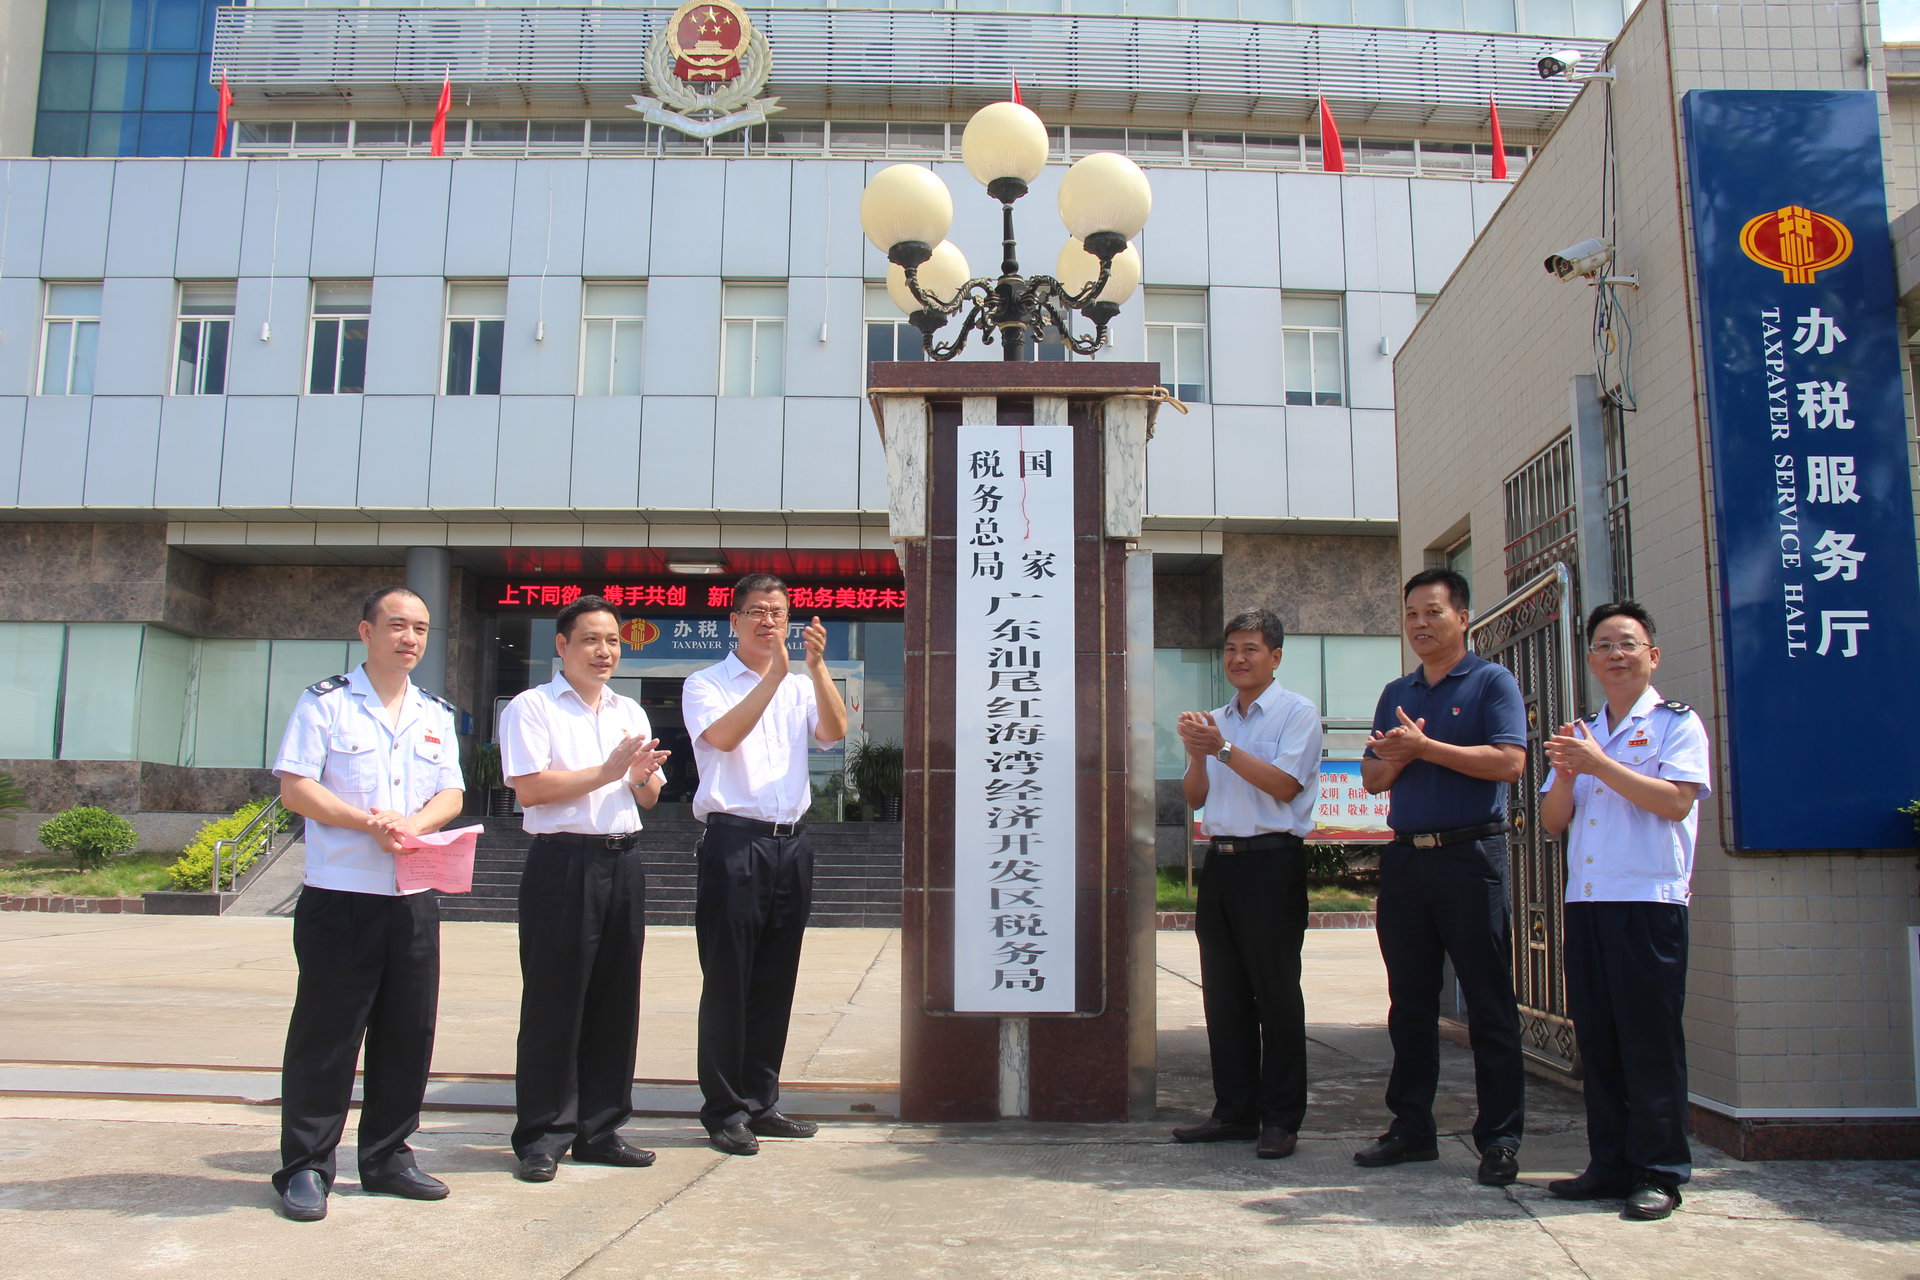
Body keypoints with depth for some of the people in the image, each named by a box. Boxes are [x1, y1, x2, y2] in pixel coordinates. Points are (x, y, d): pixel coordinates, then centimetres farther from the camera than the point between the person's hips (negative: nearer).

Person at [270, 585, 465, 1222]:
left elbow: (451, 794, 11)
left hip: (415, 898, 5)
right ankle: (305, 1168, 11)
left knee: (408, 1031, 9)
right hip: (340, 893, -5)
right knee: (325, 1033, 0)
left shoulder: (437, 714, 14)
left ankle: (388, 1156, 21)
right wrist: (368, 822, -19)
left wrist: (415, 823, -11)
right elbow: (295, 788, -7)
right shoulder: (324, 702, -1)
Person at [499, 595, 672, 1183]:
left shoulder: (630, 712, 19)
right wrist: (607, 771, -15)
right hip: (562, 863, -6)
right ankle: (542, 1136, 8)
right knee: (554, 1002, -2)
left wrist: (642, 776, -2)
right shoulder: (531, 708, 0)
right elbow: (529, 788, -13)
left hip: (623, 863, 6)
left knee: (616, 1001, 8)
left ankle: (601, 1129, 19)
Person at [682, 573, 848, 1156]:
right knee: (727, 981, -1)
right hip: (734, 841, -5)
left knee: (776, 982, 10)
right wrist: (776, 672, -19)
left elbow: (834, 732, -3)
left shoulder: (801, 687, 16)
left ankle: (760, 1103, 21)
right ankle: (723, 1112, 9)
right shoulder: (706, 684, 3)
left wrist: (816, 666, -14)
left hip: (790, 843, 5)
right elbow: (724, 735, -16)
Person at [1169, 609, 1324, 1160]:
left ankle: (1280, 1118, 7)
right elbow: (1194, 797, 16)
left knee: (1275, 992, -1)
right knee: (1223, 992, 9)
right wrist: (1196, 754, -2)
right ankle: (1234, 1112, 18)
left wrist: (1223, 748, -15)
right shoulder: (1216, 720, 18)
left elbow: (1283, 784, -12)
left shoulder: (1297, 712, 0)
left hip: (1271, 863, -6)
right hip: (1221, 861, 6)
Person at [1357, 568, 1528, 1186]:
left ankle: (1500, 1138, 6)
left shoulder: (1491, 682, 1)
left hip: (1470, 855, -6)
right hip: (1405, 858, 6)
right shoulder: (1395, 694, 18)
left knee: (1489, 1005, -1)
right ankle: (1411, 1128, 19)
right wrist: (1397, 757, -7)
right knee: (1409, 1004, 10)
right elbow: (1373, 776, 15)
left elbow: (1509, 761, -13)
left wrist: (1425, 746, -13)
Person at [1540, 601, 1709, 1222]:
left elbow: (1675, 800, -15)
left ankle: (1660, 1171, 7)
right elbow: (1553, 821, 14)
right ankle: (1611, 1164, 18)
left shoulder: (1676, 723, 1)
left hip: (1649, 899, -6)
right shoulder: (1582, 734, 17)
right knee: (1596, 1036, 9)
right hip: (1585, 901, 6)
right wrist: (1566, 775, -5)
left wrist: (1598, 764, -16)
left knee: (1650, 1037, -3)